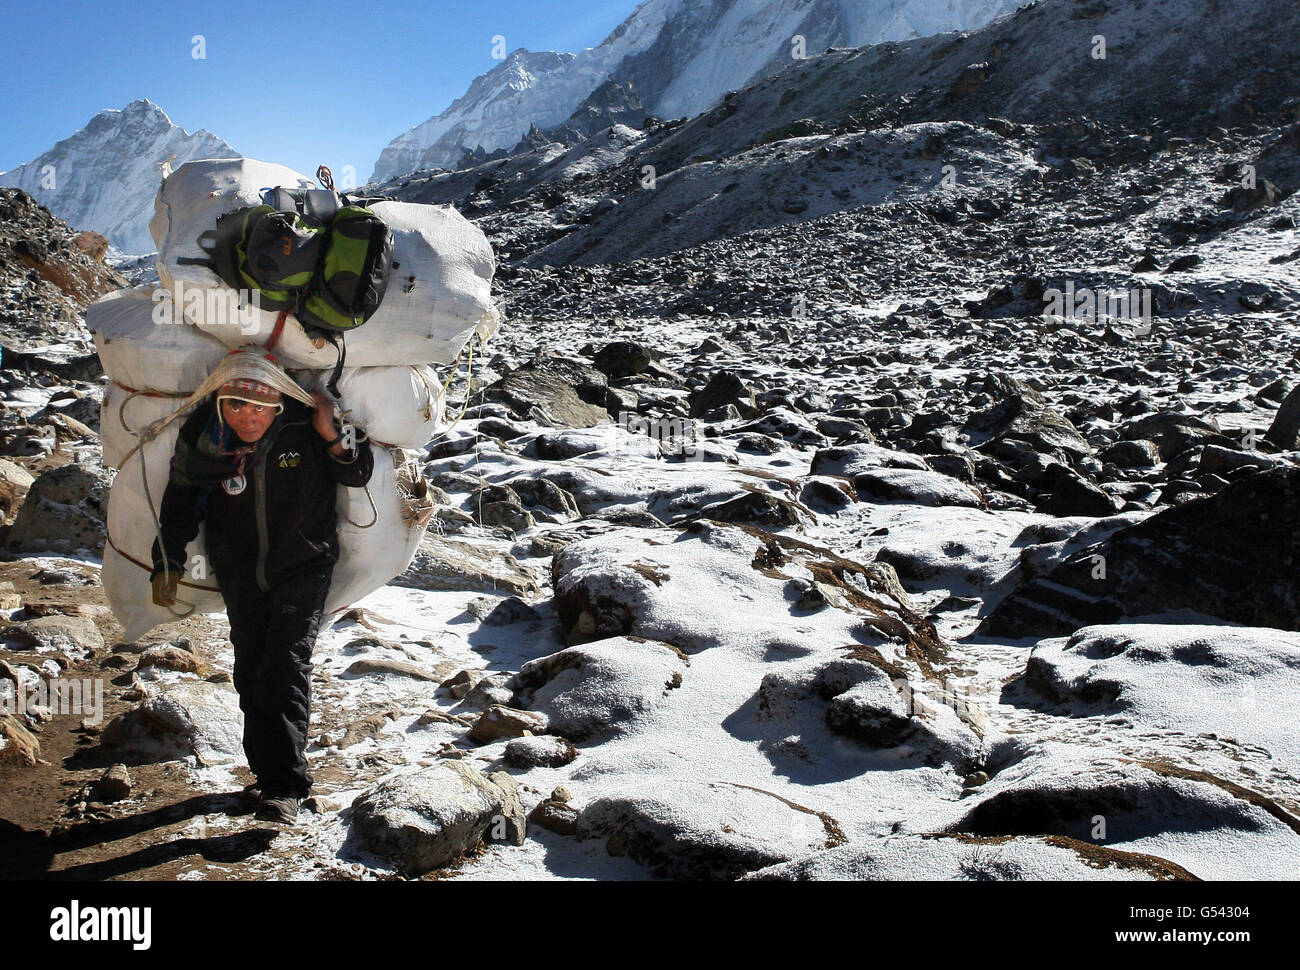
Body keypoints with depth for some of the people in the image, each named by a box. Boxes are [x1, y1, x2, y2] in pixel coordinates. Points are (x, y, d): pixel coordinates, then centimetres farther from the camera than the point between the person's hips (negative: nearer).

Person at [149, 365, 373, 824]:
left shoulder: (304, 424, -19)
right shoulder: (202, 433, -12)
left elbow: (358, 475, -8)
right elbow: (180, 502, 3)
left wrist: (333, 437, -27)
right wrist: (167, 563, 2)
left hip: (303, 567, -4)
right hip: (238, 573, 4)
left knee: (286, 668, -15)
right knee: (251, 673, 12)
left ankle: (285, 788, -13)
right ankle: (267, 770, 29)